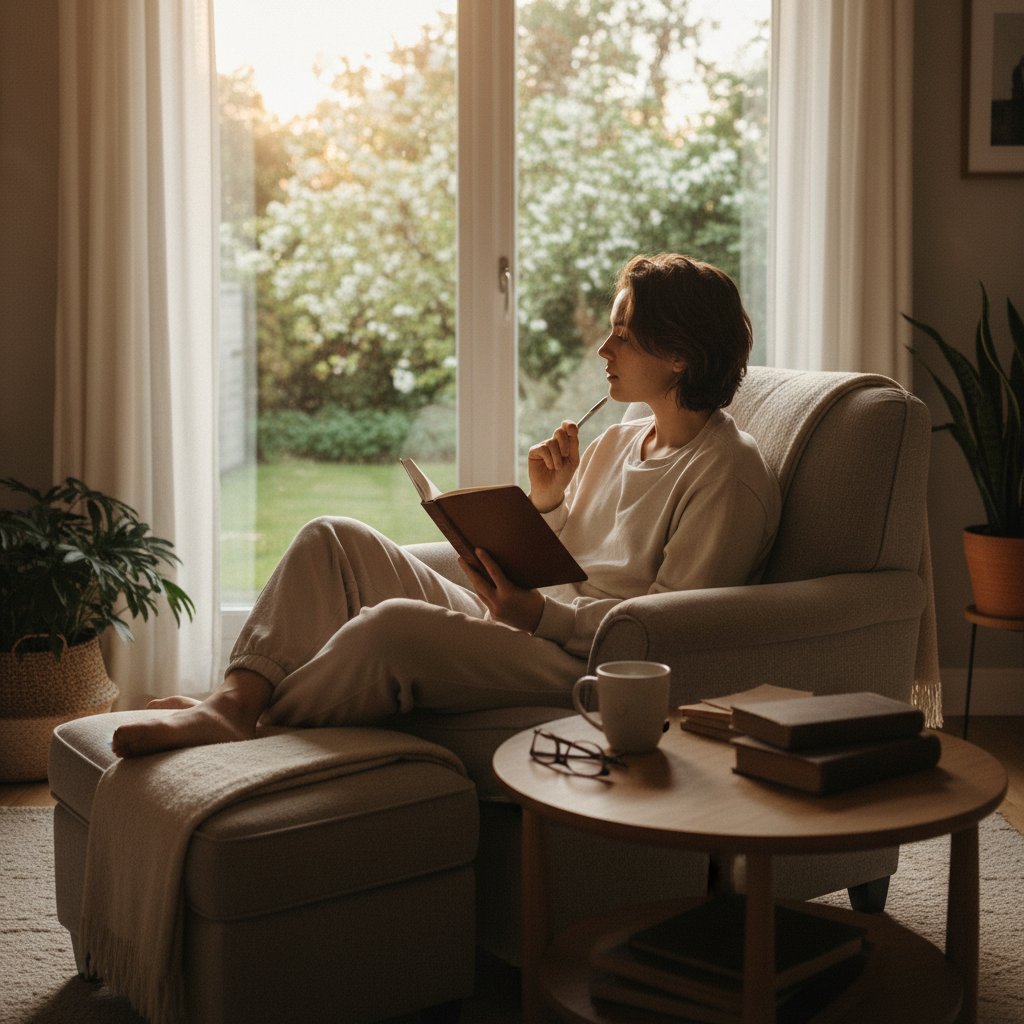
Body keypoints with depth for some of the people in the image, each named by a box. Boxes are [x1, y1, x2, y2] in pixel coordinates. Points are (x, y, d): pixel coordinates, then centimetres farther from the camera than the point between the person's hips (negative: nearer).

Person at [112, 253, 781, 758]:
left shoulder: (729, 472, -7)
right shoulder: (619, 441, 20)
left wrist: (536, 613, -23)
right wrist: (548, 504, 2)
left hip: (588, 663, -9)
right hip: (519, 628, 9)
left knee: (392, 626, -33)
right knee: (333, 540, -1)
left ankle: (250, 730, -12)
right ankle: (233, 704, -17)